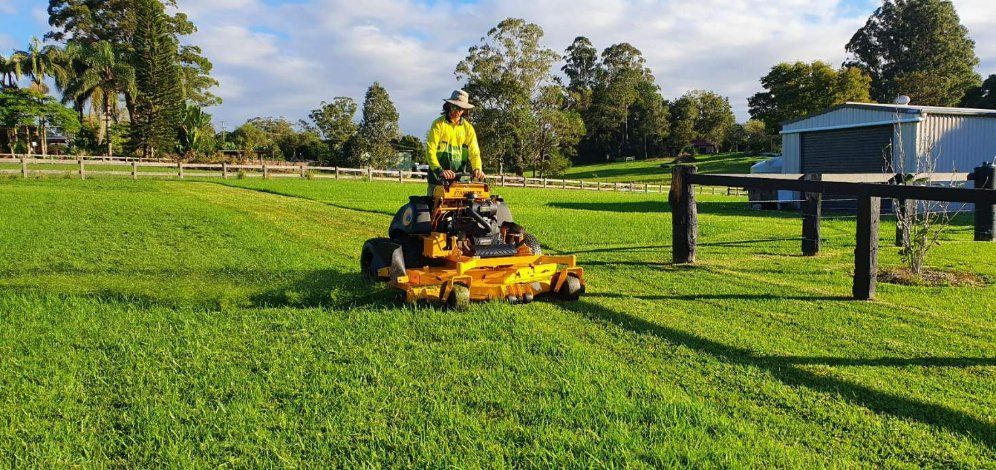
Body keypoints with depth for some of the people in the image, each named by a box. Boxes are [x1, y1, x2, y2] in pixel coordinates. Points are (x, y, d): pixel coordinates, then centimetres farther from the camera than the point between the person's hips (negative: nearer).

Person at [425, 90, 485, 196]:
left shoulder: (468, 128, 12)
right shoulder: (439, 124, 0)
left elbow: (474, 152, 7)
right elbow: (430, 150, -10)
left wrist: (477, 169, -14)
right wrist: (439, 170, -25)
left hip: (460, 177, 3)